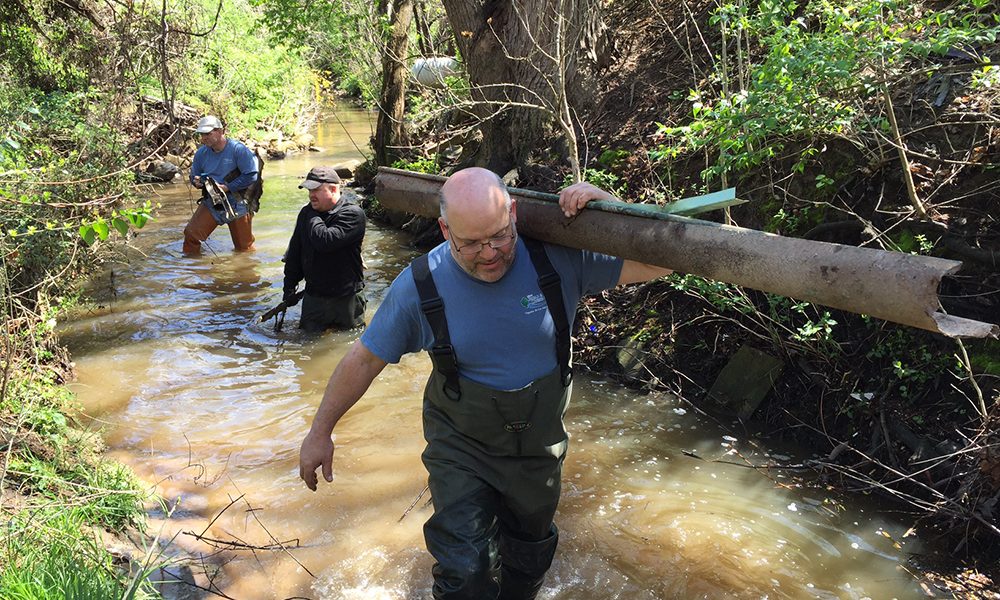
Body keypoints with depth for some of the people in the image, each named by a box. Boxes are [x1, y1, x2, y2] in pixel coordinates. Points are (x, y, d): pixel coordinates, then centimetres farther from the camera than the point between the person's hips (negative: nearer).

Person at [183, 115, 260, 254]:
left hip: (236, 203, -4)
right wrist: (197, 182, -11)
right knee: (191, 234, -12)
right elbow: (194, 175, 15)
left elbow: (251, 176, -19)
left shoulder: (238, 149, -15)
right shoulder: (201, 153, 1)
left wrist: (227, 187, -21)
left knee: (244, 247, 8)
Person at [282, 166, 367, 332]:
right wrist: (289, 287, 12)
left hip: (346, 298, -5)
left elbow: (325, 241, -31)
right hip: (313, 296, 5)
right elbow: (294, 253, 13)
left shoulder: (352, 214, -16)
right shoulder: (306, 213, 4)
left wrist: (313, 217, -15)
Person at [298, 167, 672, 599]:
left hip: (540, 446, 2)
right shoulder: (419, 286, -22)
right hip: (462, 447, -2)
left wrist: (602, 202, -32)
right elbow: (365, 358, -10)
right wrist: (320, 432, -3)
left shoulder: (559, 256, -21)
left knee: (530, 556, 26)